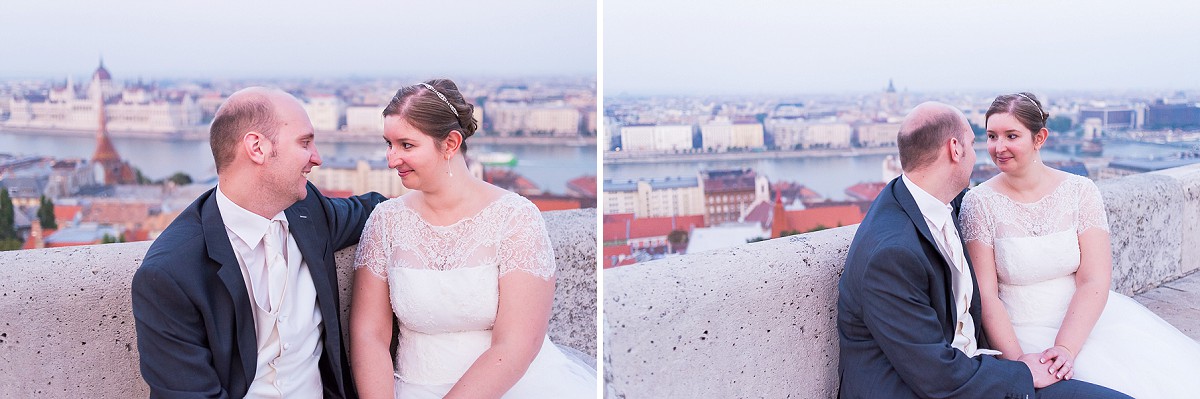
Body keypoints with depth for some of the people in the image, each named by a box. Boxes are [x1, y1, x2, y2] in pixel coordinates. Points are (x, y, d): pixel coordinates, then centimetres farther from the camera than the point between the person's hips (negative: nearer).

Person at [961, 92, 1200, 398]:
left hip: (1087, 320, 3)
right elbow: (986, 295, -9)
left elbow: (1094, 281, -7)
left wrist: (1065, 349, -21)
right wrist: (1018, 362, -21)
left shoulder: (1080, 191, 0)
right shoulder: (979, 203, -5)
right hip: (1020, 332, -3)